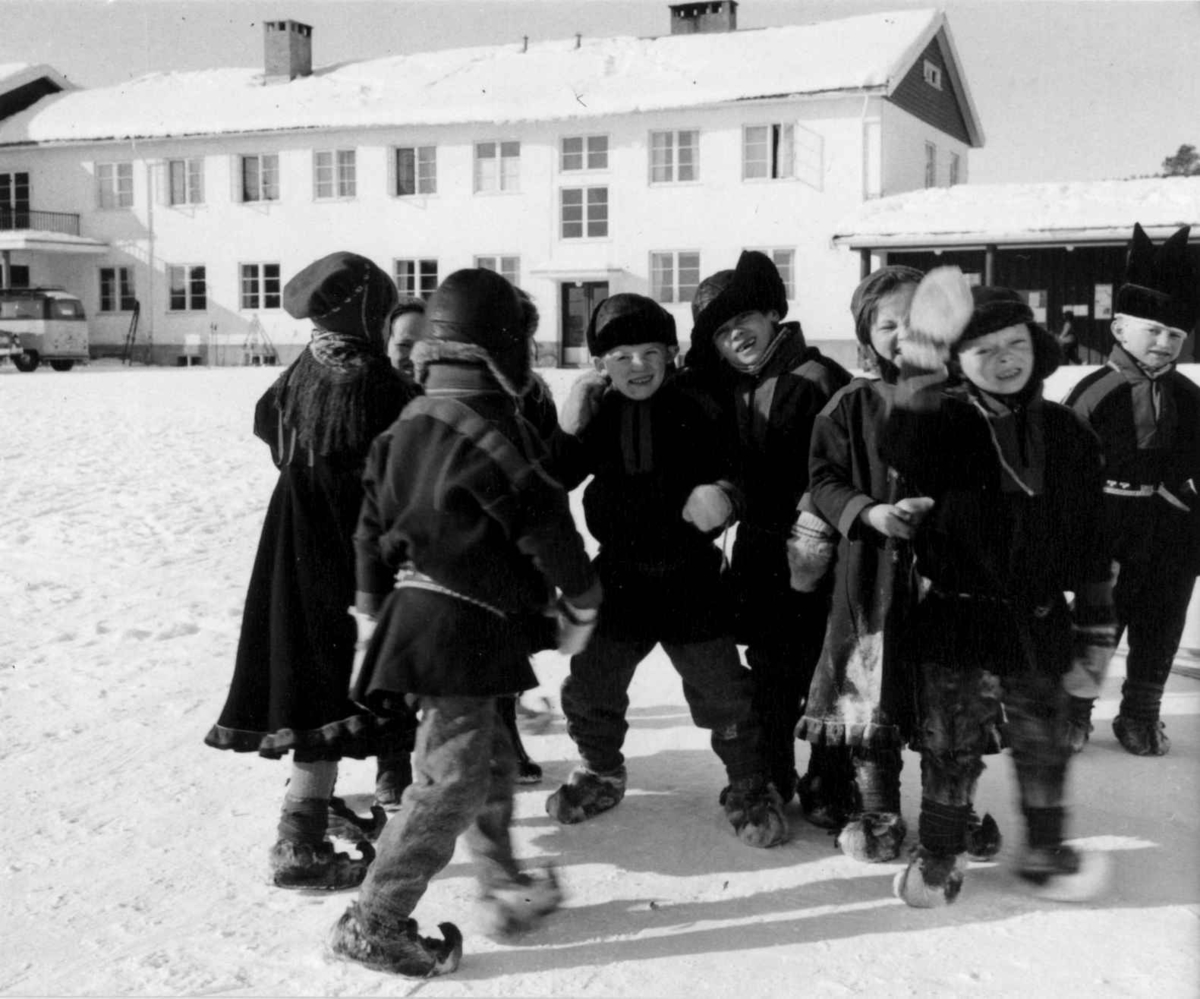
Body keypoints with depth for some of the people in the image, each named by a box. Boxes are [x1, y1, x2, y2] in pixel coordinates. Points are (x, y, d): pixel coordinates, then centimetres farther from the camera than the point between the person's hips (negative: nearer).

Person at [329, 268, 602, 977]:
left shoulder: (410, 424, 11)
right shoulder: (494, 428, -16)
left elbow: (374, 521, 15)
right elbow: (546, 525, -13)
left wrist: (373, 607, 24)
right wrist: (582, 601, 1)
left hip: (413, 614, 9)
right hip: (462, 630, -9)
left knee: (491, 760, 20)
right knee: (451, 781, -2)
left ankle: (505, 889, 32)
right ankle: (376, 924, 4)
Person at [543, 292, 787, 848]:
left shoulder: (694, 412, -7)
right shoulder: (596, 417, -1)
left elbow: (728, 477, 1)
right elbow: (553, 483, -3)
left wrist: (721, 500, -22)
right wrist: (567, 432, -19)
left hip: (689, 575, -2)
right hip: (620, 574, 3)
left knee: (722, 689, 2)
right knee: (589, 686, 9)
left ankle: (749, 787, 23)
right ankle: (600, 772, 36)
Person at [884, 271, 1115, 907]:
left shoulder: (1066, 434, 3)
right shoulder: (947, 423, -7)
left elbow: (1090, 541, 8)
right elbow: (903, 449, -33)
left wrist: (1096, 631, 9)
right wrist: (919, 376, -48)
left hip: (1039, 622, 3)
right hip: (959, 617, -3)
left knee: (1043, 745, 17)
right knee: (949, 747, 8)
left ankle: (1045, 850, 37)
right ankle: (939, 854, 26)